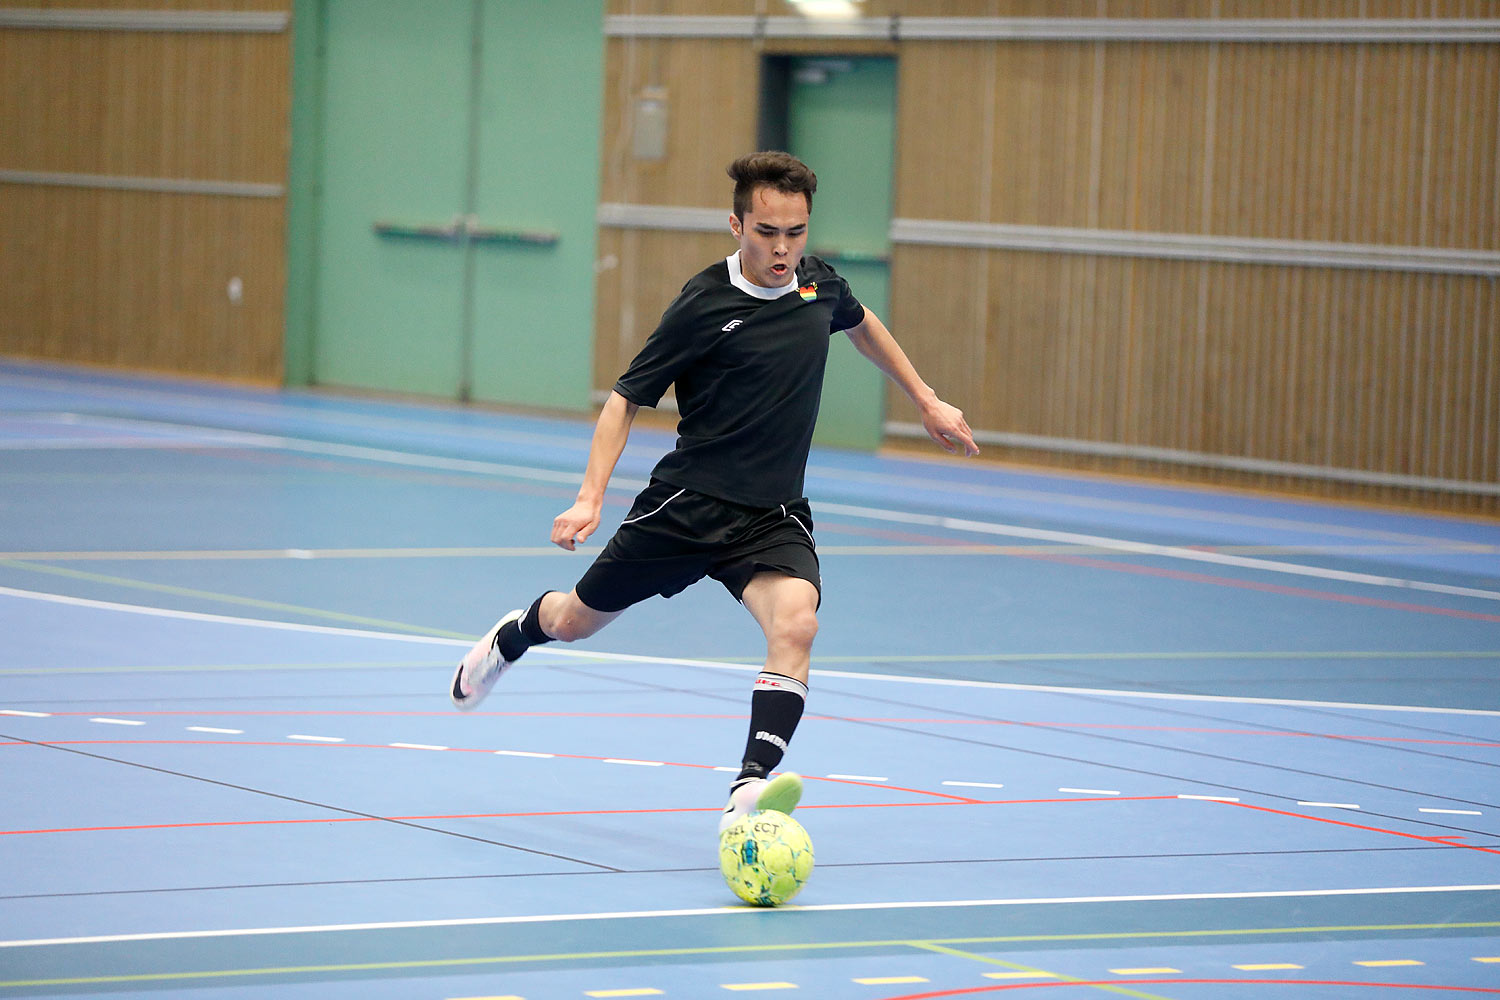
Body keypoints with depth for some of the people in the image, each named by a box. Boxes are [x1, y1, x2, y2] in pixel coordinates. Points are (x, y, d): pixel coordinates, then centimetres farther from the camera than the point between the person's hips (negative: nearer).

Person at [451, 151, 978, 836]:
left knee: (795, 624, -28)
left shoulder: (819, 285, 1)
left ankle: (748, 793, -37)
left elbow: (861, 323, 27)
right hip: (687, 502, -2)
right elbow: (626, 399, -8)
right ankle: (510, 638, 52)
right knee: (579, 619, 15)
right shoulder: (704, 305, -15)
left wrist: (927, 401, 31)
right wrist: (590, 498, -19)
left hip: (774, 516, 3)